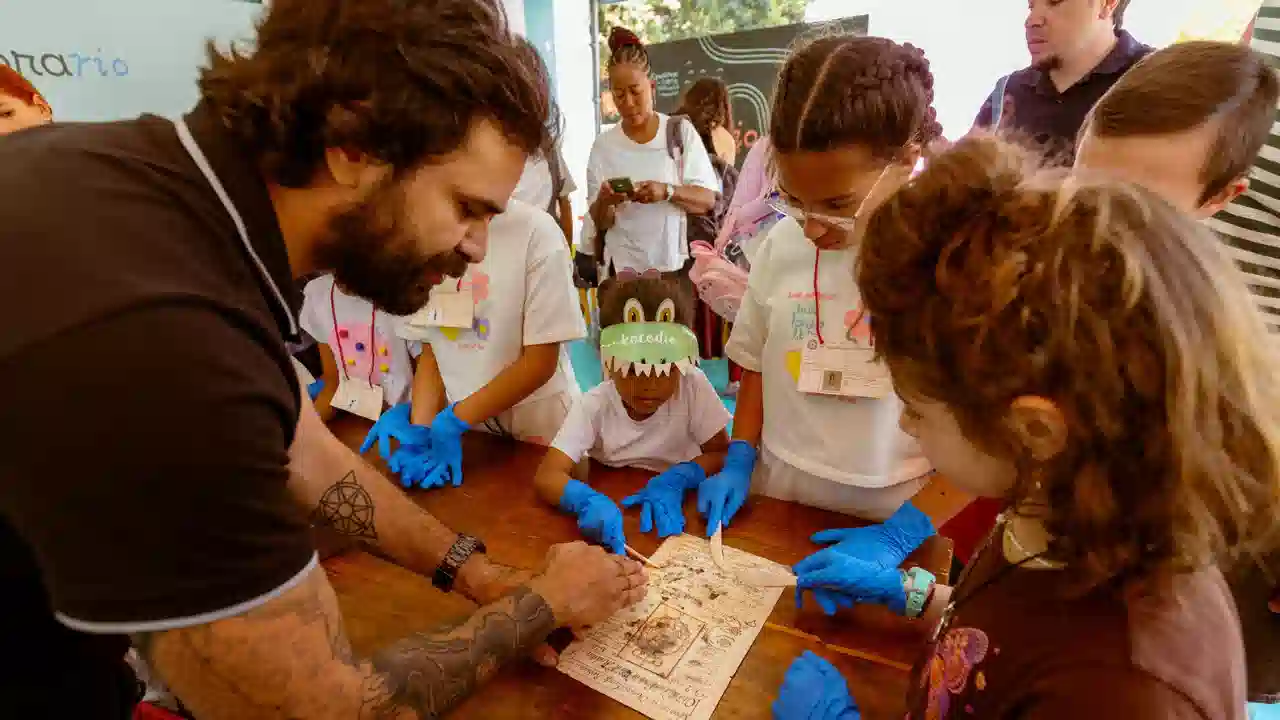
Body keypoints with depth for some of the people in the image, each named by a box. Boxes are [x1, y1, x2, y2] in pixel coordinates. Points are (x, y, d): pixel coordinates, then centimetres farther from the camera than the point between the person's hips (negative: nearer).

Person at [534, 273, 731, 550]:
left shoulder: (693, 387, -16)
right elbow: (547, 475, -24)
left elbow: (722, 455, -9)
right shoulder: (594, 404, -18)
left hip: (676, 510, 1)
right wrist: (587, 500, -43)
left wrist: (675, 479, -26)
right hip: (611, 509, -1)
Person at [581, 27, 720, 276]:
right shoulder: (603, 144, 2)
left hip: (676, 265, -1)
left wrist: (667, 191, -21)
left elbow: (708, 200, -4)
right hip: (623, 268, 1)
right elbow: (600, 222, 2)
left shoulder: (681, 131, 0)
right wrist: (603, 202, -19)